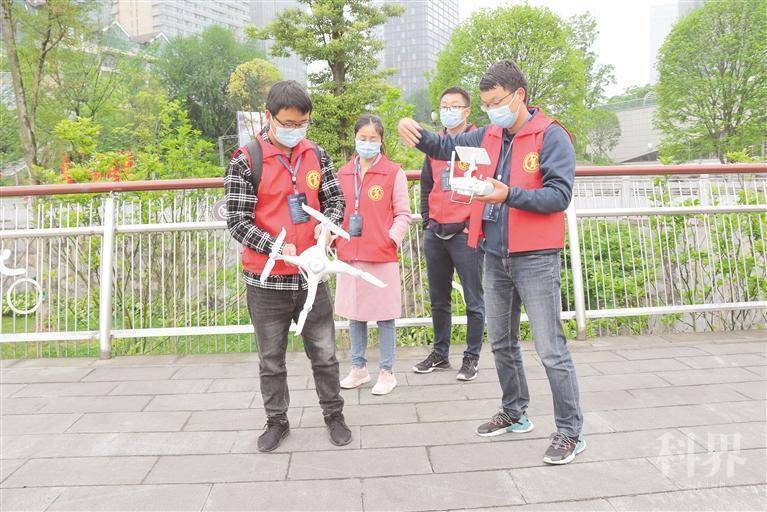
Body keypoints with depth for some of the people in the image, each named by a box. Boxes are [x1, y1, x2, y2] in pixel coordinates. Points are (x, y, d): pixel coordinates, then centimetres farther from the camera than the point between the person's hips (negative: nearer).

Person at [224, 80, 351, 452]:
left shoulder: (316, 155, 3)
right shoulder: (245, 161, -9)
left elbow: (335, 199, 11)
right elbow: (237, 221, -11)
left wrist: (327, 223, -11)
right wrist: (277, 248, -24)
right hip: (267, 280, -2)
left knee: (324, 353, 14)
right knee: (271, 358, 14)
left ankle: (333, 414, 33)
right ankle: (277, 421, 33)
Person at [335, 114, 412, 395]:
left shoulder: (394, 172, -2)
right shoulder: (343, 173, 9)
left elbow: (403, 214, -2)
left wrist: (391, 238, -16)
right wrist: (334, 238, 1)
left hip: (382, 257, -4)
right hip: (348, 256, 4)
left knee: (384, 315, 5)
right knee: (354, 314, 13)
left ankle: (387, 372, 19)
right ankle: (358, 368, 29)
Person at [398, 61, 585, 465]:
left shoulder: (551, 137, -8)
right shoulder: (489, 135, 10)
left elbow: (559, 195, -16)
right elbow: (445, 147, 20)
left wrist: (509, 195, -29)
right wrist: (416, 132, 0)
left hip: (535, 258, -7)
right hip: (495, 257, 7)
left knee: (551, 350, -3)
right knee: (501, 343, 17)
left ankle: (570, 432, 12)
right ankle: (515, 414, 35)